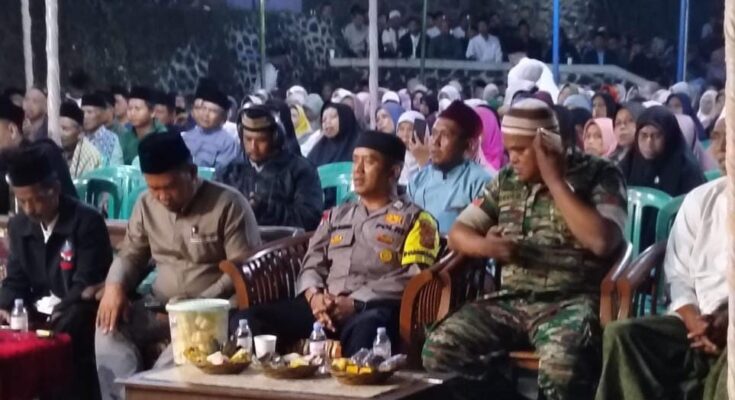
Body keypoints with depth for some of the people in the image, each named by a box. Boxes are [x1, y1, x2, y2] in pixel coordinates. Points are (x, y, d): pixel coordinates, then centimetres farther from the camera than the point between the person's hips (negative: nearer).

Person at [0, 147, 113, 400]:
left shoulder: (87, 222, -12)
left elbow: (86, 284, -15)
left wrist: (56, 314, -27)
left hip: (75, 315, -6)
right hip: (38, 313, 6)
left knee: (68, 331, -35)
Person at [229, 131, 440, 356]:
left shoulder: (414, 219, 12)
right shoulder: (336, 216, 30)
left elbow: (411, 278, -2)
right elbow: (312, 264, 21)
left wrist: (355, 303, -13)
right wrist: (314, 296, -4)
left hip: (374, 309, -5)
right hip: (325, 308, 5)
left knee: (366, 327, -44)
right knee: (246, 320, -18)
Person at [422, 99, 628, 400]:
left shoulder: (598, 175, -2)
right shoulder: (506, 180, 13)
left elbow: (601, 242, -18)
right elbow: (458, 233, 15)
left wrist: (553, 180, -13)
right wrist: (484, 246, -10)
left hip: (570, 302, -5)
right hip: (510, 301, 6)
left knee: (561, 364, -38)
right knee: (439, 350, -16)